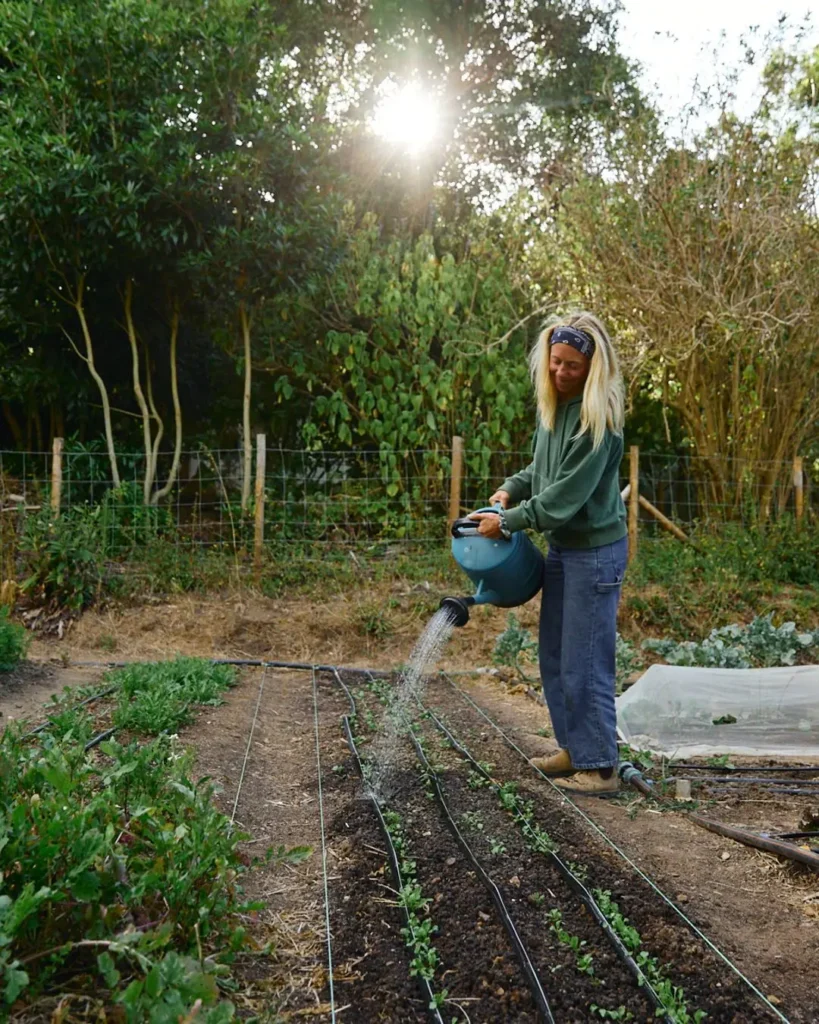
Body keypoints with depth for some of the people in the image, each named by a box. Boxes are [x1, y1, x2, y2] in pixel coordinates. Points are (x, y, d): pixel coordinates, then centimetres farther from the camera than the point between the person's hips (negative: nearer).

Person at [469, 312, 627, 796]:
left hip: (595, 551, -9)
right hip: (561, 547, 9)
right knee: (554, 656, 15)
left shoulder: (598, 420, -20)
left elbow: (566, 494, -22)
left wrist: (508, 521, -17)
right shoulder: (554, 406, 6)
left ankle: (600, 767, 10)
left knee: (585, 664, -3)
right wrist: (510, 489, 1)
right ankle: (574, 749, 29)